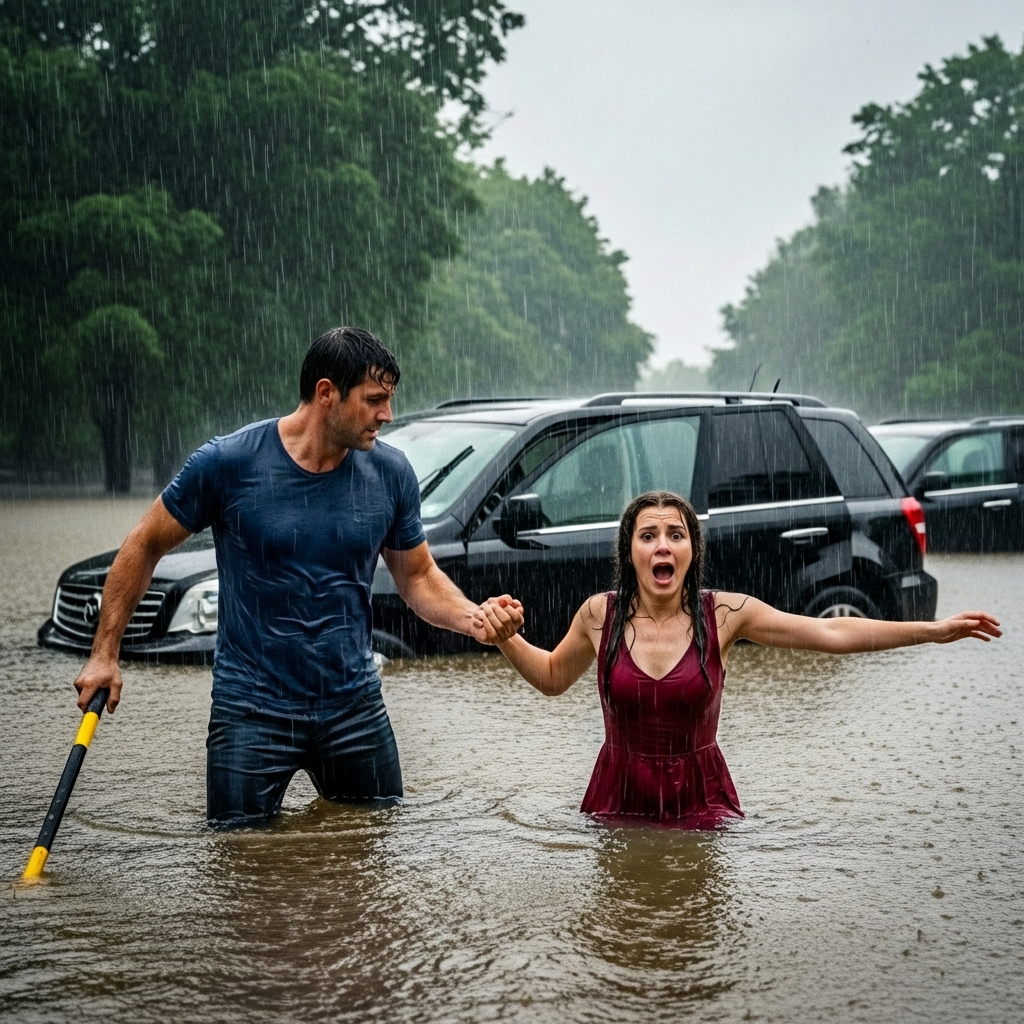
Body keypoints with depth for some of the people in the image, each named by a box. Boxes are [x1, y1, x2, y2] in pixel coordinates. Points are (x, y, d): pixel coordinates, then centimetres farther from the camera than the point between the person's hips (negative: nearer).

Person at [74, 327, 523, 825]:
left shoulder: (390, 473, -2)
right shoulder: (228, 462, -12)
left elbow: (419, 577, 8)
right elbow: (145, 546, -1)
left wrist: (474, 619, -13)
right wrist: (105, 654, -3)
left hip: (354, 706, 3)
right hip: (252, 710, -3)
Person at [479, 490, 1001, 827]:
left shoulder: (723, 613, -7)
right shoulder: (600, 614, -5)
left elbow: (831, 633, -6)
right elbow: (552, 677, 14)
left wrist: (935, 630, -9)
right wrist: (506, 637, -5)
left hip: (700, 799, 0)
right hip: (620, 797, 1)